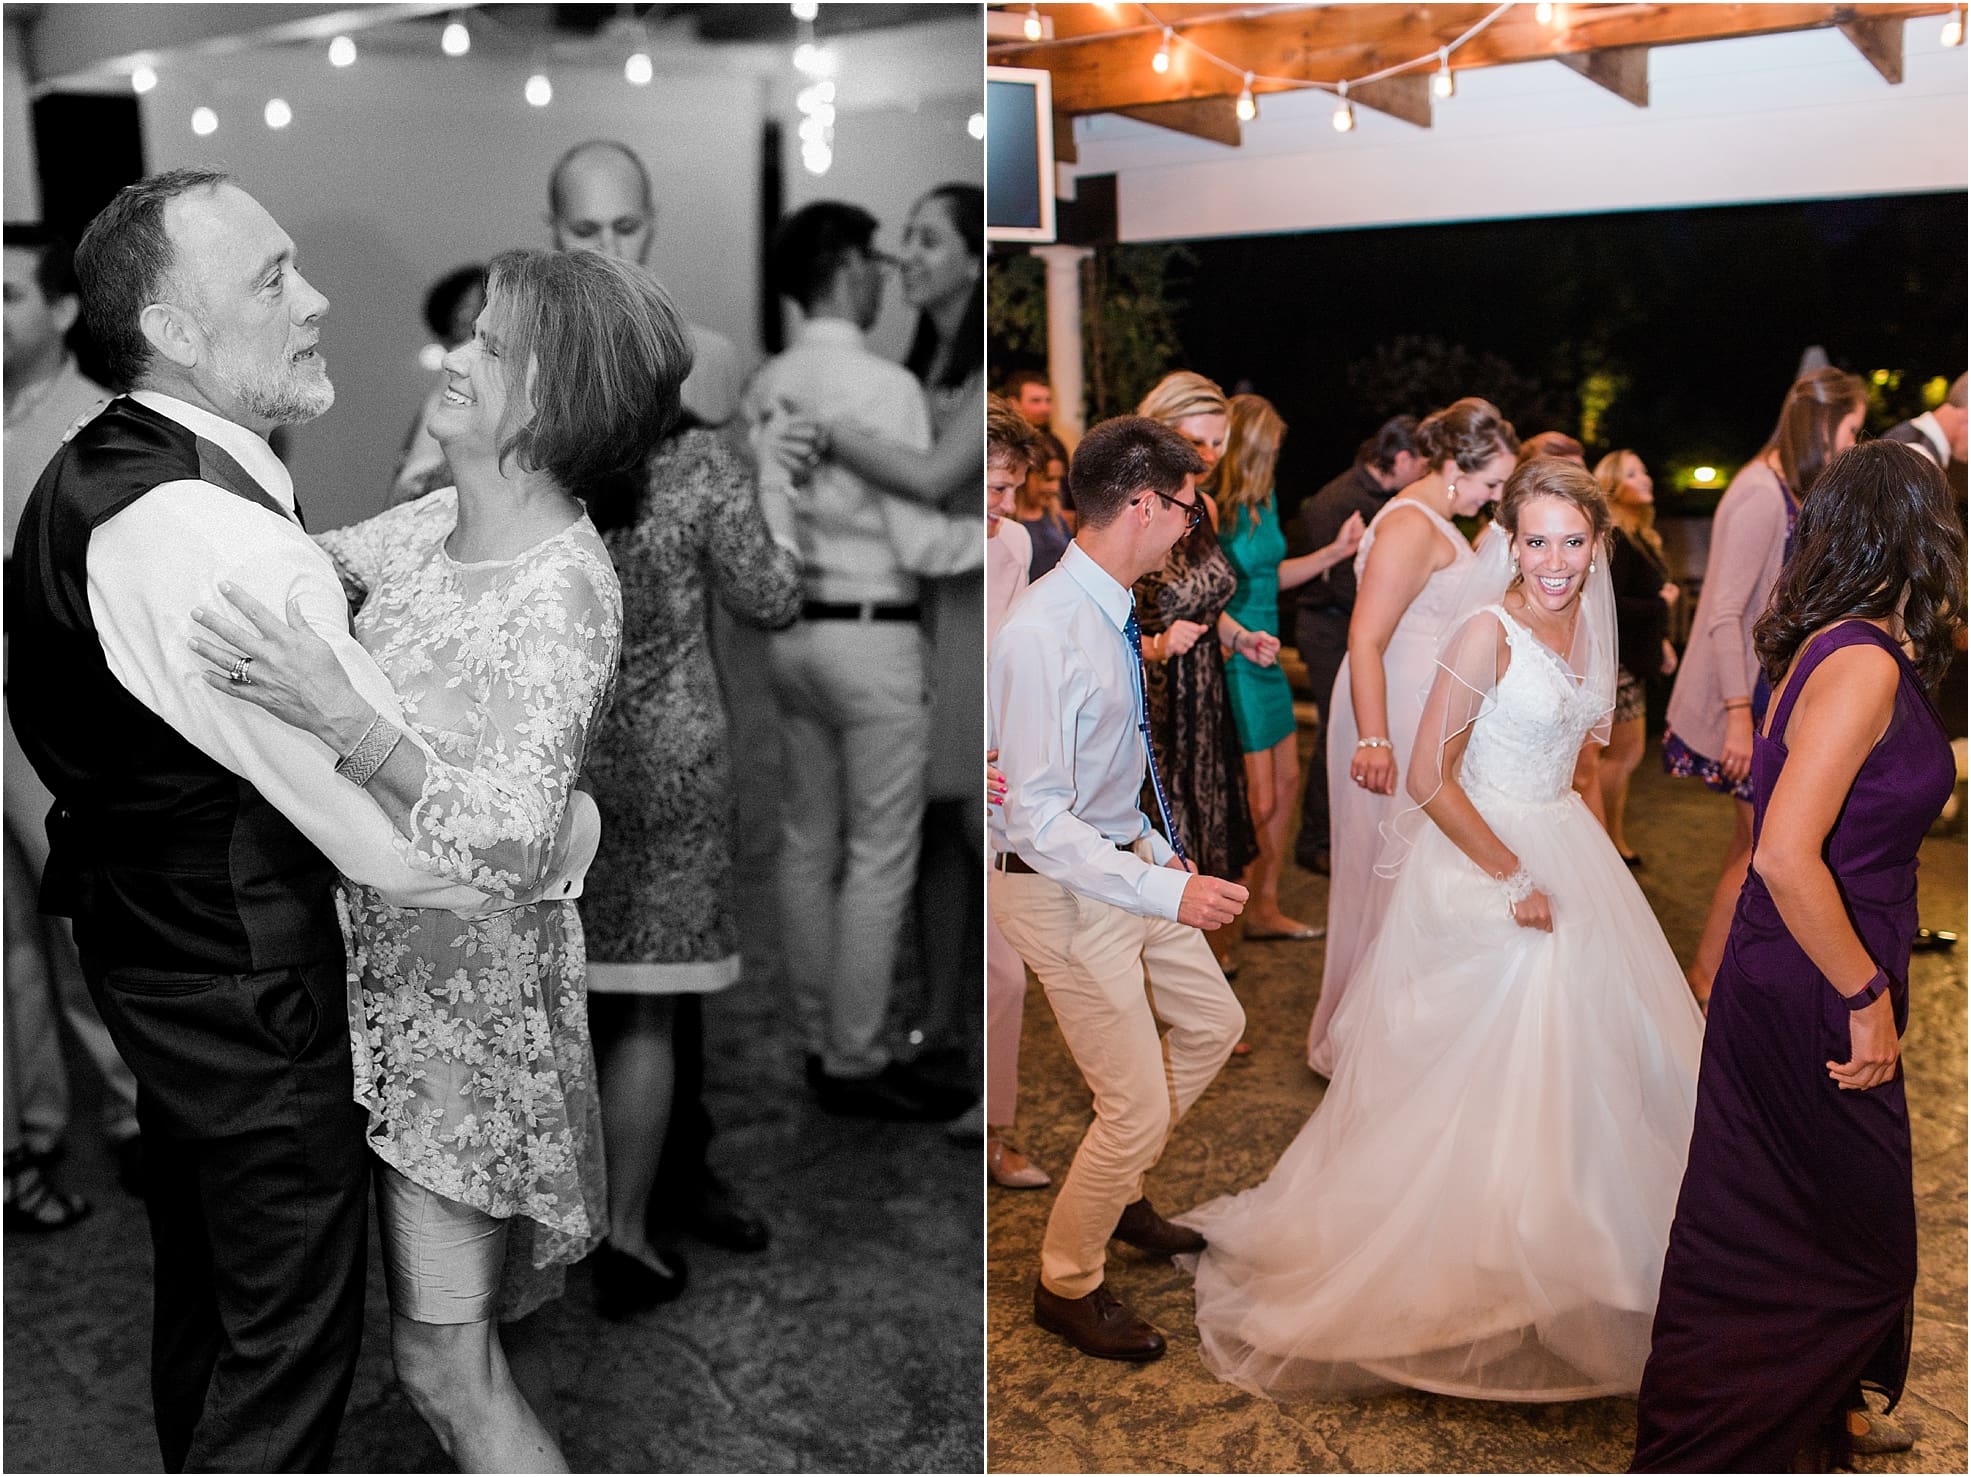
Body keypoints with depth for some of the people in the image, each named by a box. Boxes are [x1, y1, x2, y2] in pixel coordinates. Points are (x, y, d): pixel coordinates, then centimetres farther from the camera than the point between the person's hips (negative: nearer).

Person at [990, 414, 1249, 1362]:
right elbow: (1036, 822, -29)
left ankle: (1116, 1191, 43)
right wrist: (1170, 893, -32)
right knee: (1138, 1107, 0)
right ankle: (1067, 1286, 26)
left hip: (1124, 860, 9)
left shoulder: (1110, 614, 0)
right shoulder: (1044, 633, -28)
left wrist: (1158, 852, 15)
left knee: (1213, 1023, 23)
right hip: (1063, 890, -9)